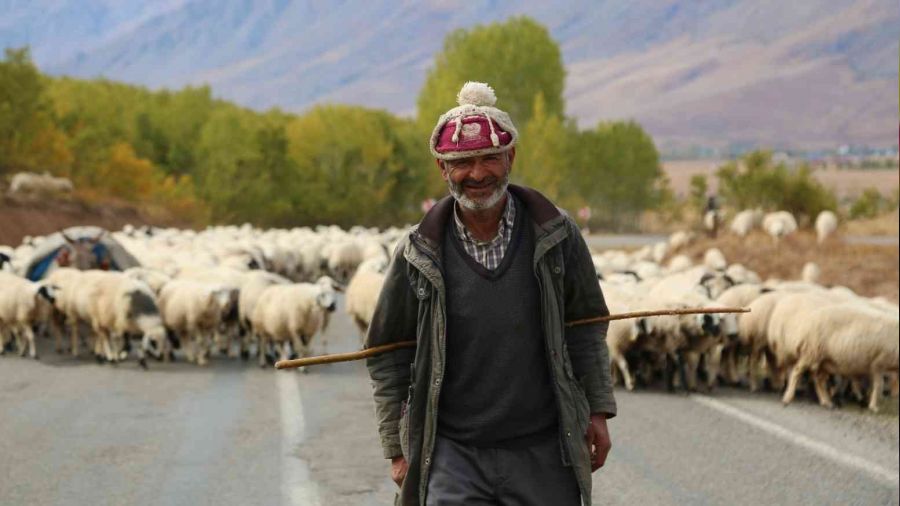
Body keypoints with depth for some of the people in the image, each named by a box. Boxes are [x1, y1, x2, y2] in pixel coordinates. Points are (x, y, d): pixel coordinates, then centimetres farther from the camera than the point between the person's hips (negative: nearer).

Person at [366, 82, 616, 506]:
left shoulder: (556, 235, 0)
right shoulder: (418, 256, -3)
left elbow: (586, 328, 12)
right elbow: (386, 356, 6)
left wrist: (598, 411, 10)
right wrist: (397, 449, 6)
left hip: (542, 453, 1)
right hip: (452, 457, -1)